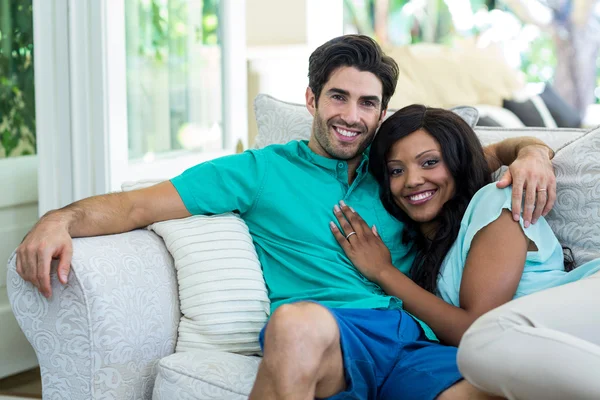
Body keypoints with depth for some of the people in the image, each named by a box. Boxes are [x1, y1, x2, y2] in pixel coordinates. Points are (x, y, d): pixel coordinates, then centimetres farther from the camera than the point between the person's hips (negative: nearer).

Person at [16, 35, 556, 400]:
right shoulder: (260, 170, 18)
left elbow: (484, 152, 37)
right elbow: (142, 205, 10)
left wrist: (530, 151, 13)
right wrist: (61, 219, -8)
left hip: (411, 339, 3)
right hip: (321, 336, -2)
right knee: (298, 320, -42)